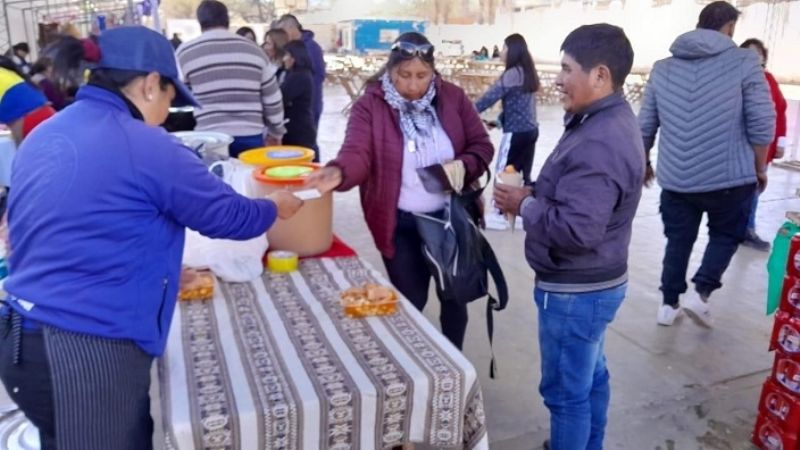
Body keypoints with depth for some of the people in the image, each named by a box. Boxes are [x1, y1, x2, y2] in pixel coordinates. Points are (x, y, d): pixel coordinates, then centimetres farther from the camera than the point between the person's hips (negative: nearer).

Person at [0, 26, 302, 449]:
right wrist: (275, 207, 14)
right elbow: (229, 216, -6)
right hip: (85, 355, -8)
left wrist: (159, 270, 27)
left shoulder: (41, 138, 10)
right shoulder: (145, 147, -16)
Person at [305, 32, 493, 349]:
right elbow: (357, 153, -25)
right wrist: (339, 173, -48)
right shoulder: (370, 105, -12)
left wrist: (463, 165, -21)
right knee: (410, 301, 9)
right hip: (402, 225, -3)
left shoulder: (453, 97, -4)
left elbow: (482, 146, 0)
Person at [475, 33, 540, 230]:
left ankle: (500, 215, 11)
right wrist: (499, 120, 17)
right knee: (523, 173, 13)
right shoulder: (528, 73, 13)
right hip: (531, 130, 8)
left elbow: (492, 95, -18)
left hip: (516, 132, -8)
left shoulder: (513, 73, -14)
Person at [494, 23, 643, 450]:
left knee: (566, 390, 7)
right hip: (595, 282, 11)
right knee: (590, 376, 25)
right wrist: (535, 194, 0)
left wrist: (524, 206, -18)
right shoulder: (610, 121, 6)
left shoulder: (599, 143, -28)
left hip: (575, 291, -11)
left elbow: (576, 229, -33)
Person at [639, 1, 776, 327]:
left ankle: (669, 304, 22)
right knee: (726, 235, 18)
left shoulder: (663, 68, 7)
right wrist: (760, 169, 5)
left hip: (675, 178, 4)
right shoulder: (745, 63, -5)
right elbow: (761, 126, -7)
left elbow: (645, 126, 10)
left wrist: (644, 163, 23)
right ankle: (700, 294, 5)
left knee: (678, 241, 17)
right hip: (729, 178, -3)